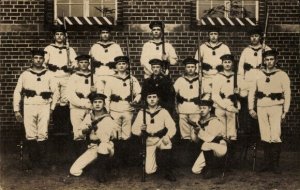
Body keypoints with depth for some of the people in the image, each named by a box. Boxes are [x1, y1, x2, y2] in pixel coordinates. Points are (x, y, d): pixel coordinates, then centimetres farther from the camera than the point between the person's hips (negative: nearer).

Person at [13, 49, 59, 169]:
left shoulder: (48, 75, 11)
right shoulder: (25, 74, 9)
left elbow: (55, 92, 15)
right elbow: (17, 92, 9)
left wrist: (52, 107, 10)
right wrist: (16, 110, 5)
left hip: (44, 106, 0)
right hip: (29, 106, 0)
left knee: (43, 134, -5)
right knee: (31, 135, -4)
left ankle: (42, 159, 4)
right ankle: (33, 160, 6)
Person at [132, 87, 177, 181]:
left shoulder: (163, 112, -1)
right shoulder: (141, 113, 2)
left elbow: (172, 127, -8)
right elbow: (134, 129, 0)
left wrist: (167, 136, -27)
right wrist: (140, 129, -22)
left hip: (161, 138, 0)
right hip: (148, 141, 1)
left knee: (167, 144, -37)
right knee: (149, 171, -9)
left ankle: (168, 172, -16)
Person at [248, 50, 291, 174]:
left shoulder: (282, 75, 3)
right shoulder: (258, 75, 10)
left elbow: (287, 94, 2)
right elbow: (252, 92, 14)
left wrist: (285, 111, -3)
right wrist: (251, 108, 8)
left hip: (276, 108, -3)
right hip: (261, 108, 3)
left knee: (275, 136, -11)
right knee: (265, 137, 4)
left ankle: (275, 164, -2)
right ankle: (267, 162, 13)